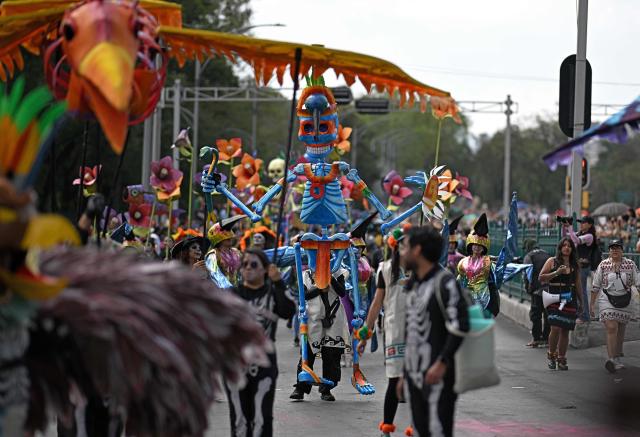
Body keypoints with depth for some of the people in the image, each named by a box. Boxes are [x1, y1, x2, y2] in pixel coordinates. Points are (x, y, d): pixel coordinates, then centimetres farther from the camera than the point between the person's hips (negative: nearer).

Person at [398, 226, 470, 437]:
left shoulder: (445, 283, -10)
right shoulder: (413, 285, 17)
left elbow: (459, 326, -18)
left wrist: (442, 363, -23)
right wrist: (405, 372, 21)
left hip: (437, 376, -9)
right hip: (415, 376, 9)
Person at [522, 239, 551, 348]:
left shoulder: (529, 256, 0)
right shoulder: (547, 255, 16)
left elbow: (527, 275, -7)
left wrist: (528, 288, 2)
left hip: (537, 290, -6)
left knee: (535, 314, -2)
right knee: (547, 314, 11)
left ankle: (536, 339, -5)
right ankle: (546, 337, 14)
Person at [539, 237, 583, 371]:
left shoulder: (575, 265, 12)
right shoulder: (552, 261, 3)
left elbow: (578, 284, 18)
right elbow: (541, 278, -2)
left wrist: (581, 301, 18)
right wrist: (556, 273, -13)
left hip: (570, 300, 4)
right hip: (555, 298, -3)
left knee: (565, 330, 4)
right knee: (555, 328, -16)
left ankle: (561, 358, 14)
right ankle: (551, 354, 5)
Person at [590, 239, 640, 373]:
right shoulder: (603, 265, 1)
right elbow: (595, 286, 6)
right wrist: (592, 304, 6)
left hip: (624, 301, 2)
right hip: (607, 301, -2)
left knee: (621, 330, 10)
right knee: (611, 328, -16)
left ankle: (617, 358, 24)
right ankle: (611, 359, -22)